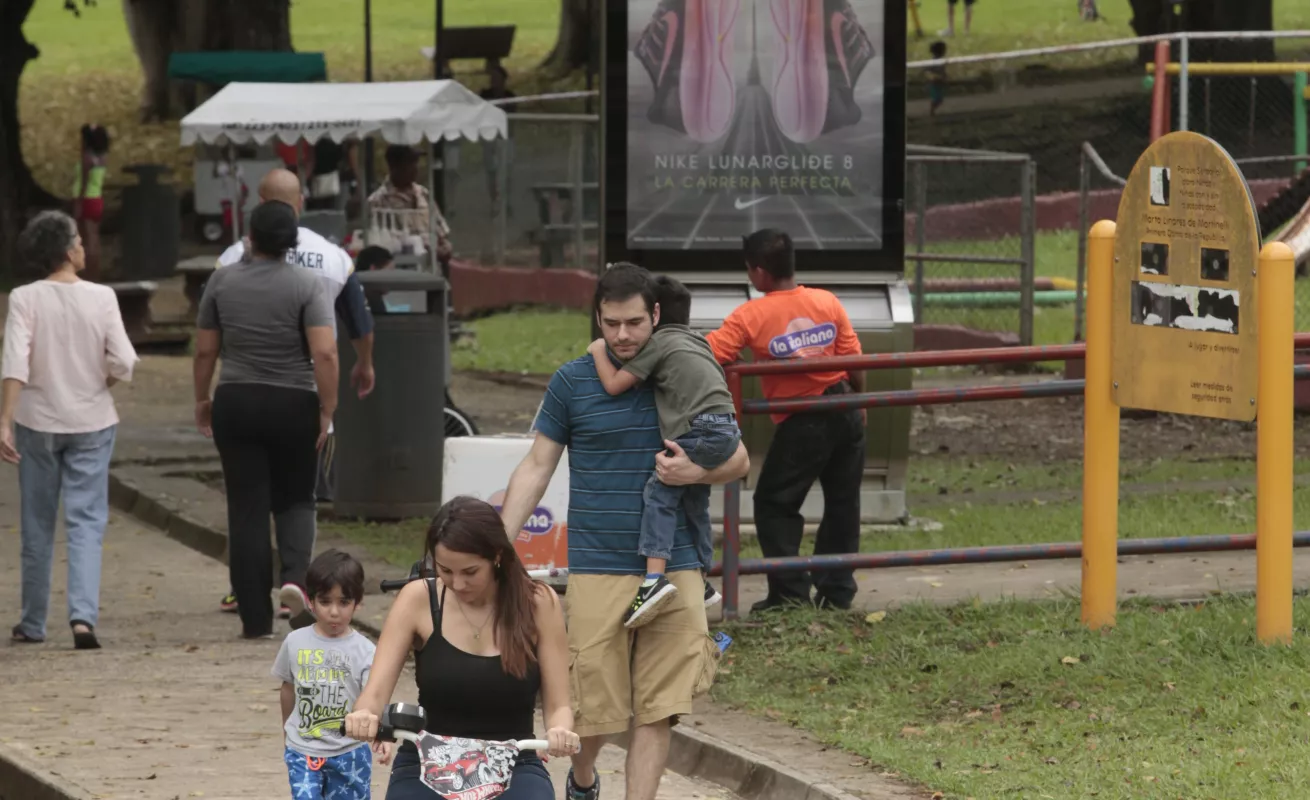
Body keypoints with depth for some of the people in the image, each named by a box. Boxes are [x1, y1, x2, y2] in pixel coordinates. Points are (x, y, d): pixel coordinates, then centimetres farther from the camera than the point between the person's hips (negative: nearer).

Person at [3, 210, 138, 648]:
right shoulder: (101, 297, -8)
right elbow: (123, 364, -12)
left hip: (37, 421, 1)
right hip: (91, 422, -1)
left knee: (37, 525, 13)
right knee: (86, 522, 1)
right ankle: (83, 616, -16)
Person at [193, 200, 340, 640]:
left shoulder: (222, 281, 1)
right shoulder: (307, 285, -7)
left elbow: (204, 351, 5)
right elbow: (325, 354, -16)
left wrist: (202, 399, 17)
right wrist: (328, 409, -9)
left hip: (236, 404, 1)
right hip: (294, 405, -1)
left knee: (247, 508, 4)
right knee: (295, 500, 15)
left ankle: (255, 617, 3)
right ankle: (295, 576, -11)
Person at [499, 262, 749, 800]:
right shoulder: (572, 382, 3)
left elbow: (738, 459, 11)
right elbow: (536, 468, 6)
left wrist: (697, 472, -11)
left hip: (673, 568, 1)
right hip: (597, 570, -1)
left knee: (657, 711, -4)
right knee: (594, 702, 1)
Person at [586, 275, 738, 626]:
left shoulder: (658, 343, 0)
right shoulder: (698, 342, 26)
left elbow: (614, 384, -4)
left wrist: (598, 351, 11)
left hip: (700, 430, -9)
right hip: (728, 429, 9)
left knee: (659, 492, -11)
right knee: (694, 501, 22)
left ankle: (654, 577, -29)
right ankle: (702, 581, 31)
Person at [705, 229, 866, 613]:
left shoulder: (750, 317, -14)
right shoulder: (828, 303, -2)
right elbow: (854, 360, 2)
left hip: (802, 423, -5)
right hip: (846, 414, 5)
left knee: (774, 504, 10)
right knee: (842, 502, 16)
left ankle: (790, 592, 4)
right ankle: (837, 591, 21)